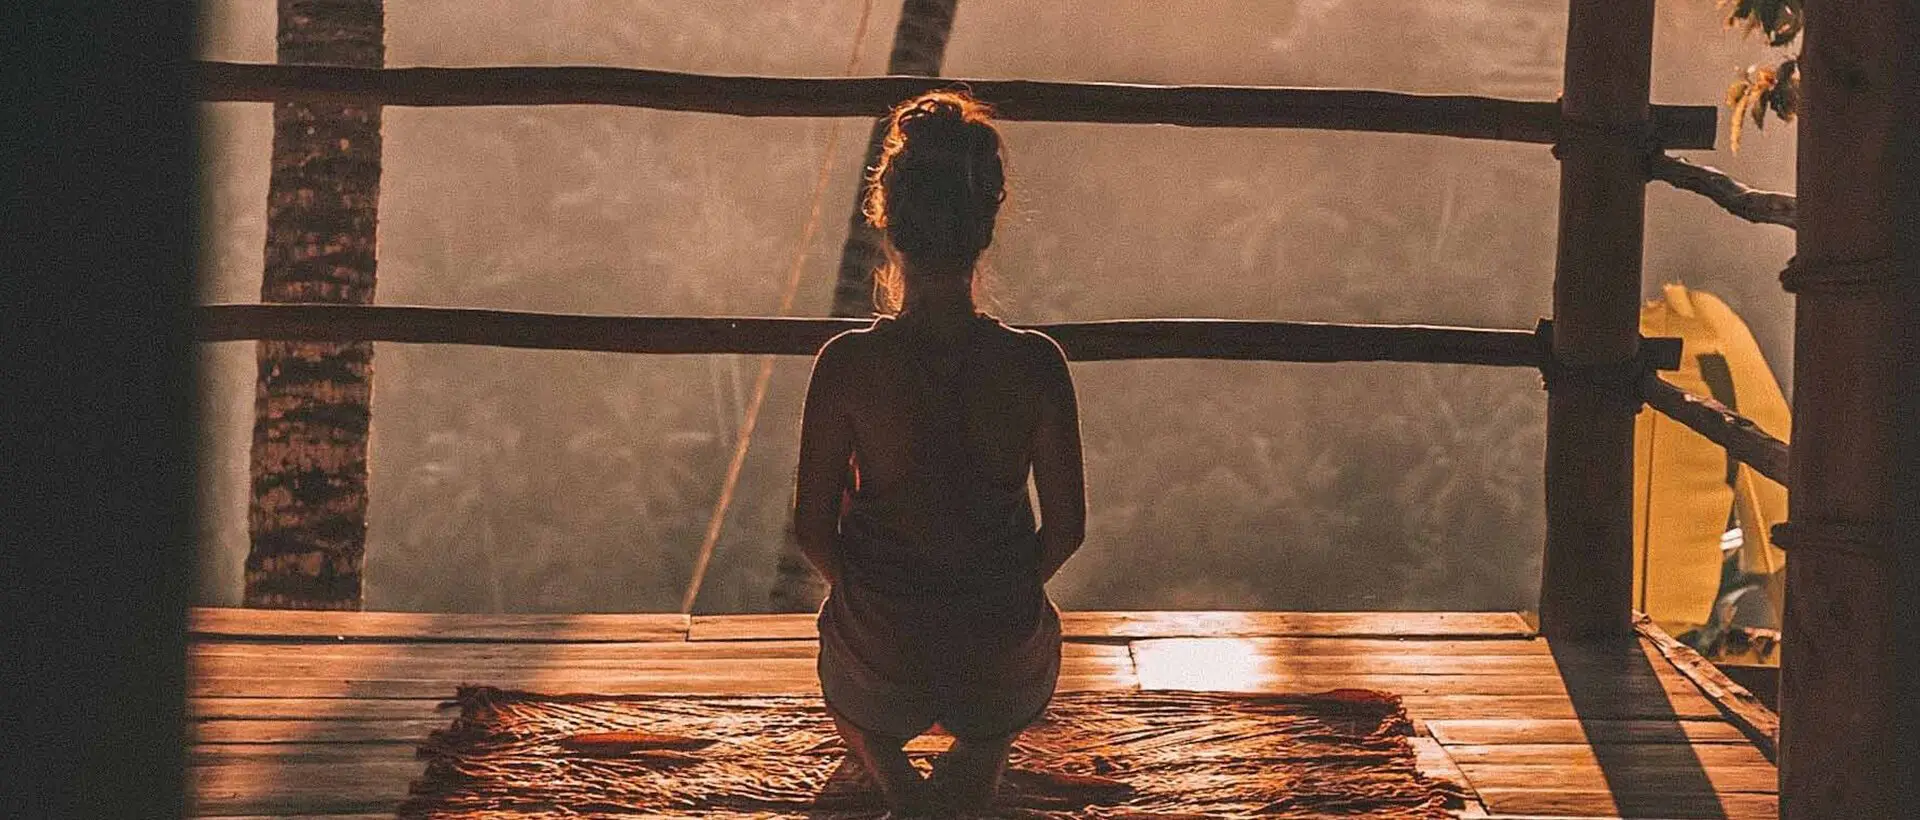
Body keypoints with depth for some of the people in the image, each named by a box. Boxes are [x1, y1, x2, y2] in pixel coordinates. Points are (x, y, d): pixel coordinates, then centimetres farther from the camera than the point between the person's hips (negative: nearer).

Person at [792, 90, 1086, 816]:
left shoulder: (848, 365, -21)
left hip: (880, 641, 0)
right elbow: (1066, 529, -8)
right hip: (1002, 645, 0)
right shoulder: (1035, 366, -20)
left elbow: (813, 530, -10)